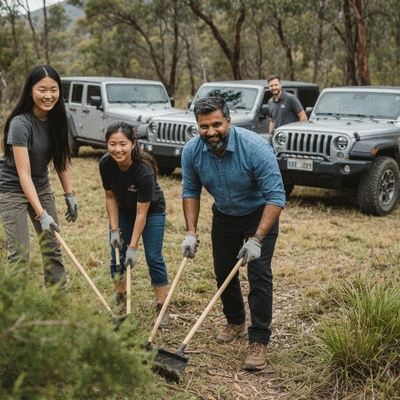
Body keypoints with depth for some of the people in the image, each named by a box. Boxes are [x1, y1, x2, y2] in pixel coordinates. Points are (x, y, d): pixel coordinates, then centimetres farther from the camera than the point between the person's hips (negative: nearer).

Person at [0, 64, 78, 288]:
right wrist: (41, 213, -32)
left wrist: (70, 194, -3)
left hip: (41, 186, 6)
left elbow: (61, 159, 3)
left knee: (53, 247, 5)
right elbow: (23, 174, -28)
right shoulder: (20, 124, -26)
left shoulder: (57, 119, -7)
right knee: (20, 252, -9)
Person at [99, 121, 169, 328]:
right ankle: (120, 303, 17)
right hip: (123, 211, 5)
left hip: (152, 211, -4)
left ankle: (162, 308, 2)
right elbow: (110, 197, -8)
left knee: (153, 258, -8)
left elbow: (141, 213, -30)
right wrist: (114, 230, -12)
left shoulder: (144, 170, -37)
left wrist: (133, 246, -27)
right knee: (117, 257, 2)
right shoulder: (106, 164, -24)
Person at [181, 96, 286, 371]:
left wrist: (257, 239, -37)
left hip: (260, 214, -4)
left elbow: (276, 197, -32)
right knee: (223, 272, 11)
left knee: (259, 273, -14)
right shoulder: (192, 151, -19)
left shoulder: (256, 148, -33)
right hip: (224, 215, 5)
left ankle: (259, 341, -6)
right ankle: (236, 322, 35)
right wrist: (191, 232, -13)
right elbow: (191, 192, -4)